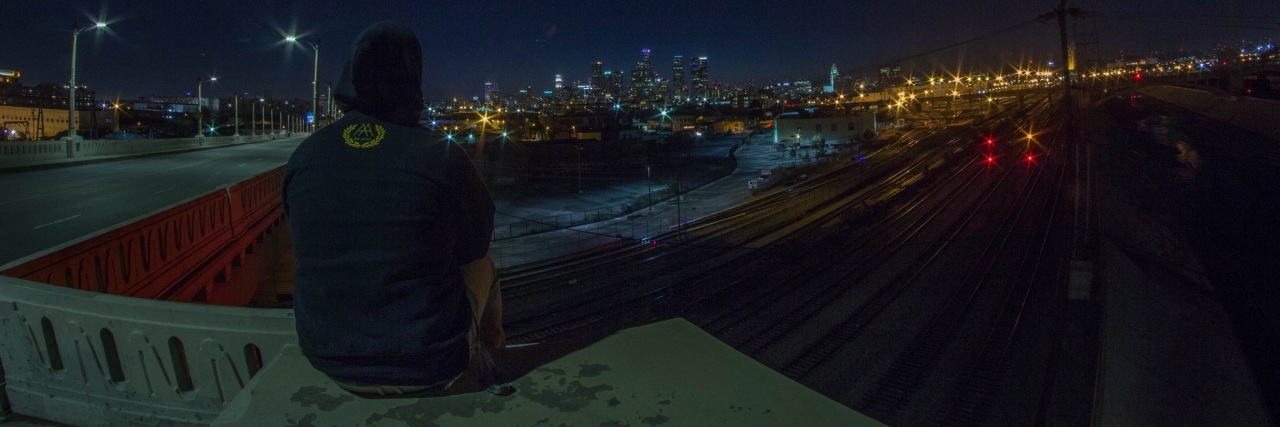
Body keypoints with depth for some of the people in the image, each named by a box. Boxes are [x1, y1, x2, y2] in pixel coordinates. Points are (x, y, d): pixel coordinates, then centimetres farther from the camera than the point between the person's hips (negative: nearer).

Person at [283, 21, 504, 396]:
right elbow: (475, 264, -8)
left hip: (331, 352, 4)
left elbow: (316, 257, 6)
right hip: (429, 361, -3)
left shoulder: (303, 158, -7)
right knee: (486, 278, 27)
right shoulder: (442, 157, -20)